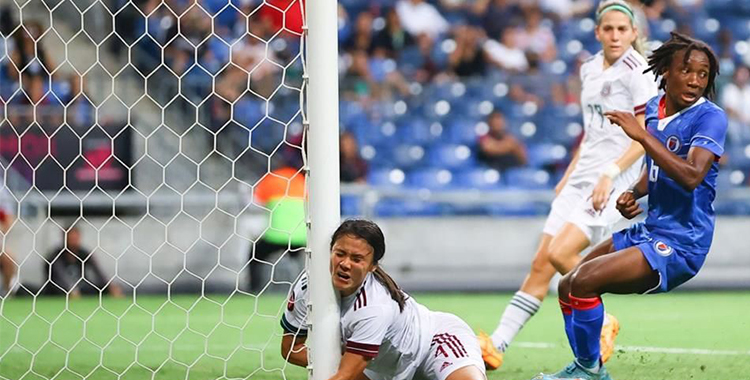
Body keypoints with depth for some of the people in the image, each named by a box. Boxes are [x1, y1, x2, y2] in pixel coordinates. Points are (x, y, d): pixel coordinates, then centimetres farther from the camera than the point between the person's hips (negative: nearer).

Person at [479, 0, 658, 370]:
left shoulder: (637, 72, -9)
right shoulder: (590, 69, 14)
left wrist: (610, 173, -21)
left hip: (615, 179, -7)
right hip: (582, 174, 7)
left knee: (559, 253, -21)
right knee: (541, 263, 1)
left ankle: (601, 323, 0)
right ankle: (496, 345, 0)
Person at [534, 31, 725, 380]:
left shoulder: (710, 117, -17)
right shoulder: (654, 108, 5)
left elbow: (691, 175, -33)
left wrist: (642, 135, -33)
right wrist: (634, 194, 3)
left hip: (680, 245, -9)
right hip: (648, 231, 9)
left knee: (584, 281, -21)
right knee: (567, 288, 14)